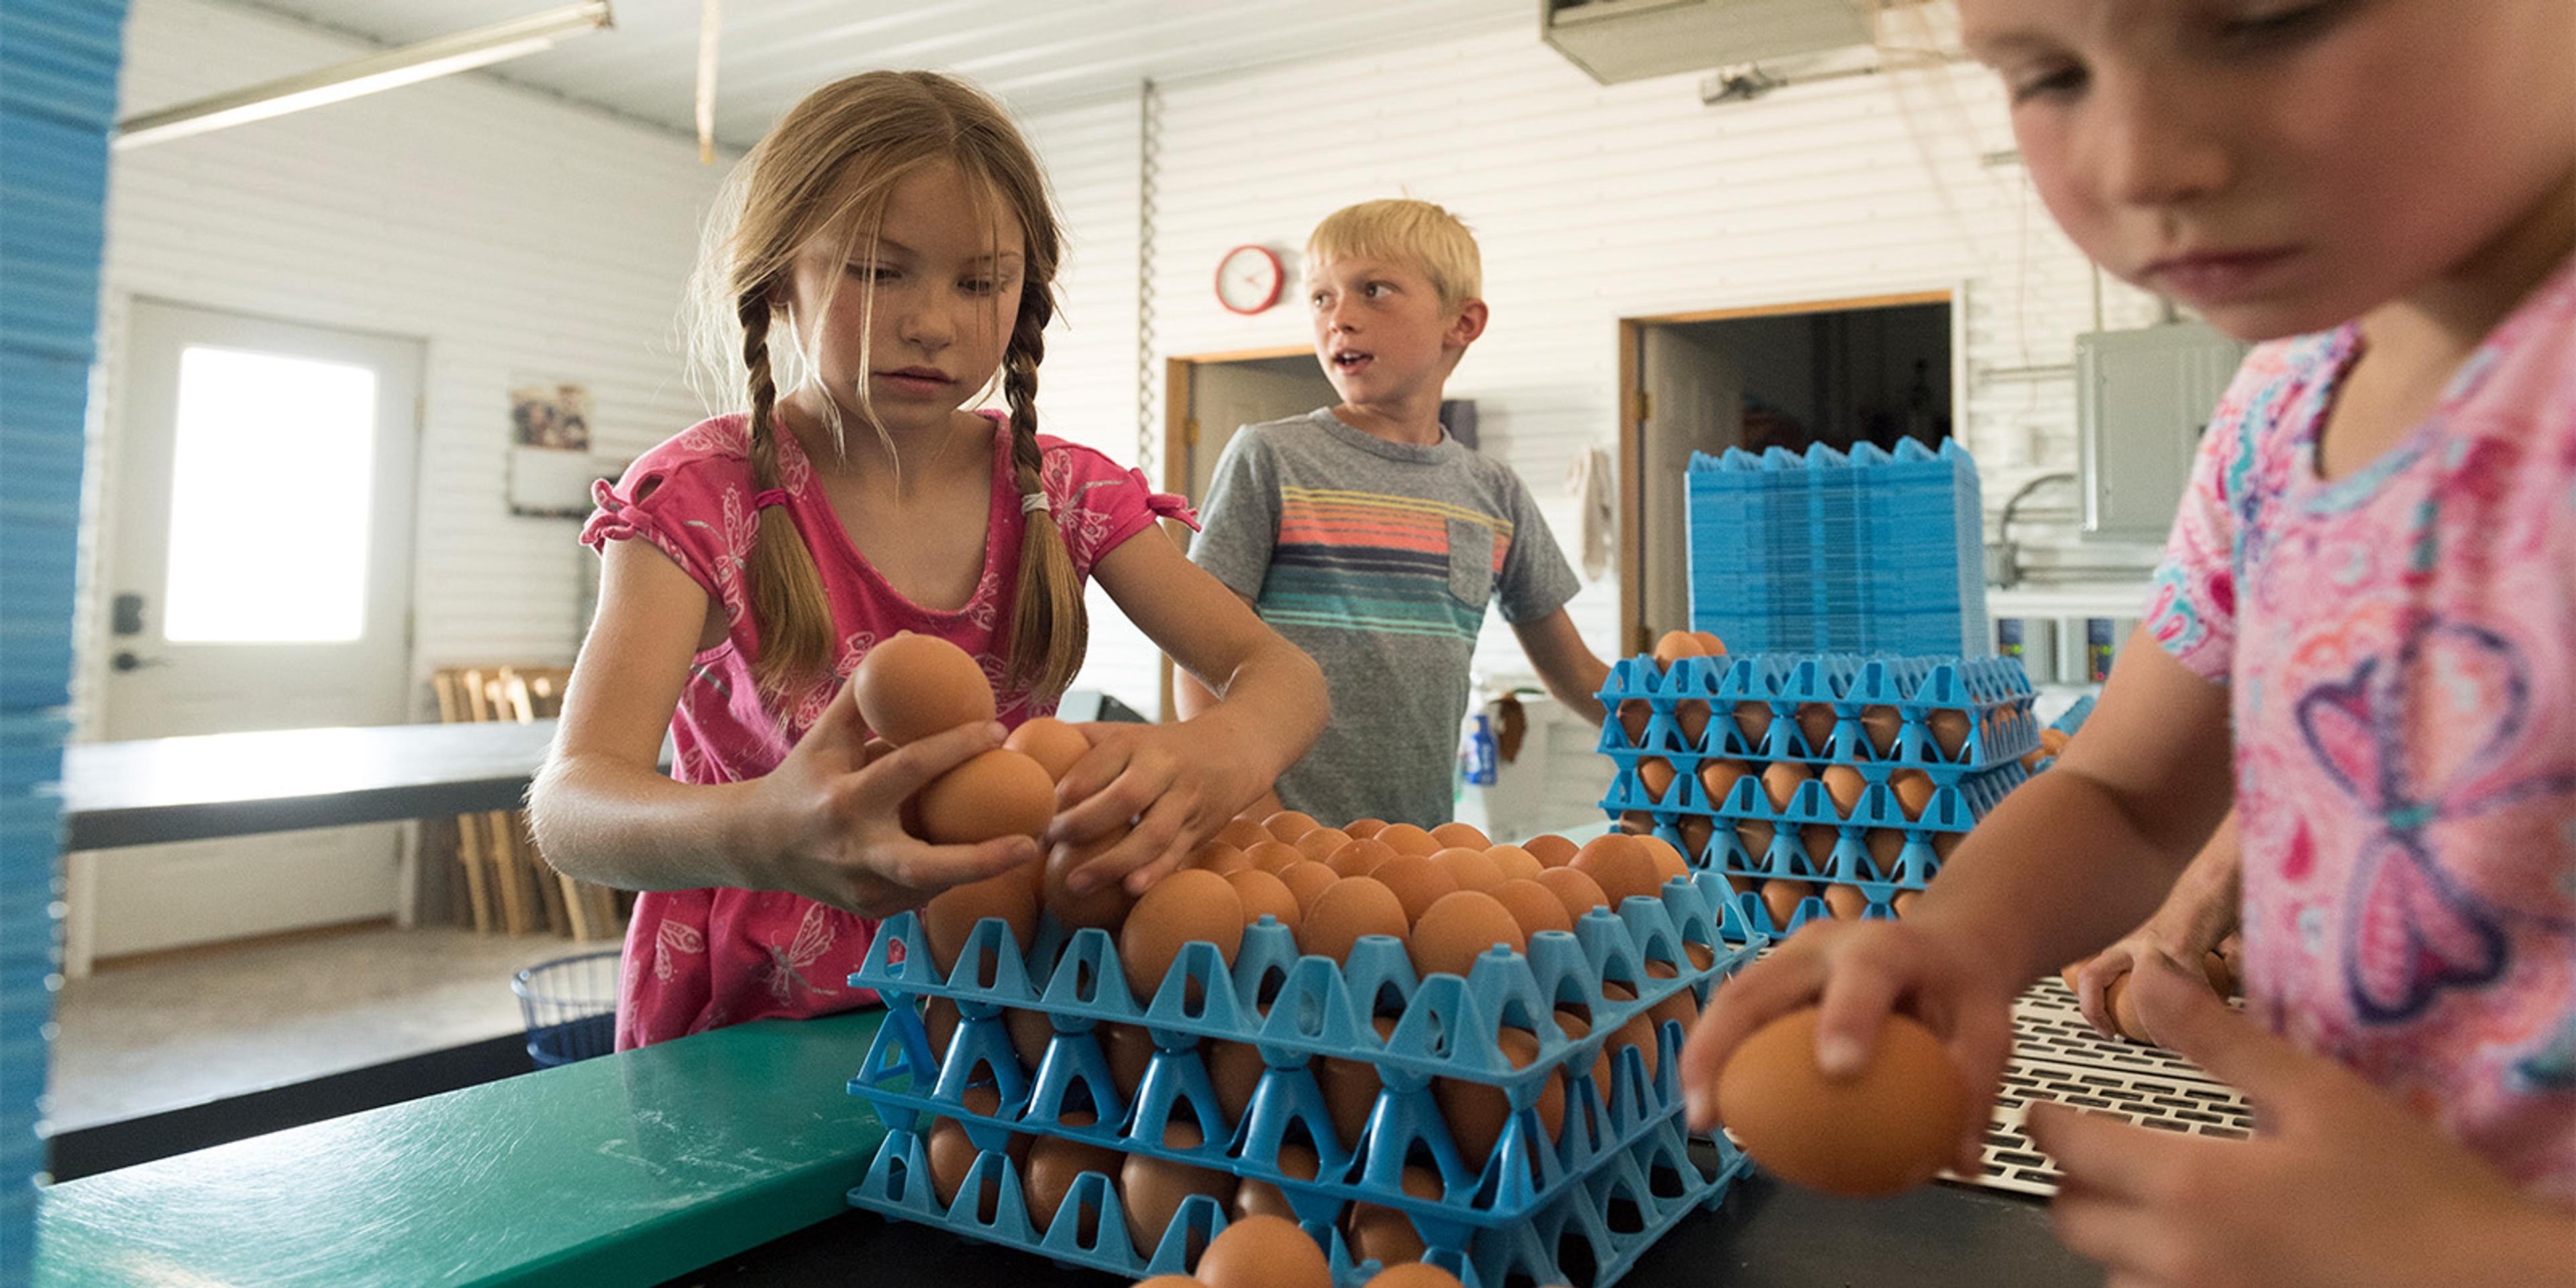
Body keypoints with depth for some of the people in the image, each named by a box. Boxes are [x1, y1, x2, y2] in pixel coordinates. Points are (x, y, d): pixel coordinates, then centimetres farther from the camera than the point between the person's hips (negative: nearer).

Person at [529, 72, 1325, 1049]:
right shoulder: (702, 494, -9)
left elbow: (1281, 671, -7)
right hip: (748, 1025, -2)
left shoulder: (1062, 491, 0)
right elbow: (570, 802, -21)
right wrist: (751, 835, -45)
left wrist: (1216, 756, -33)